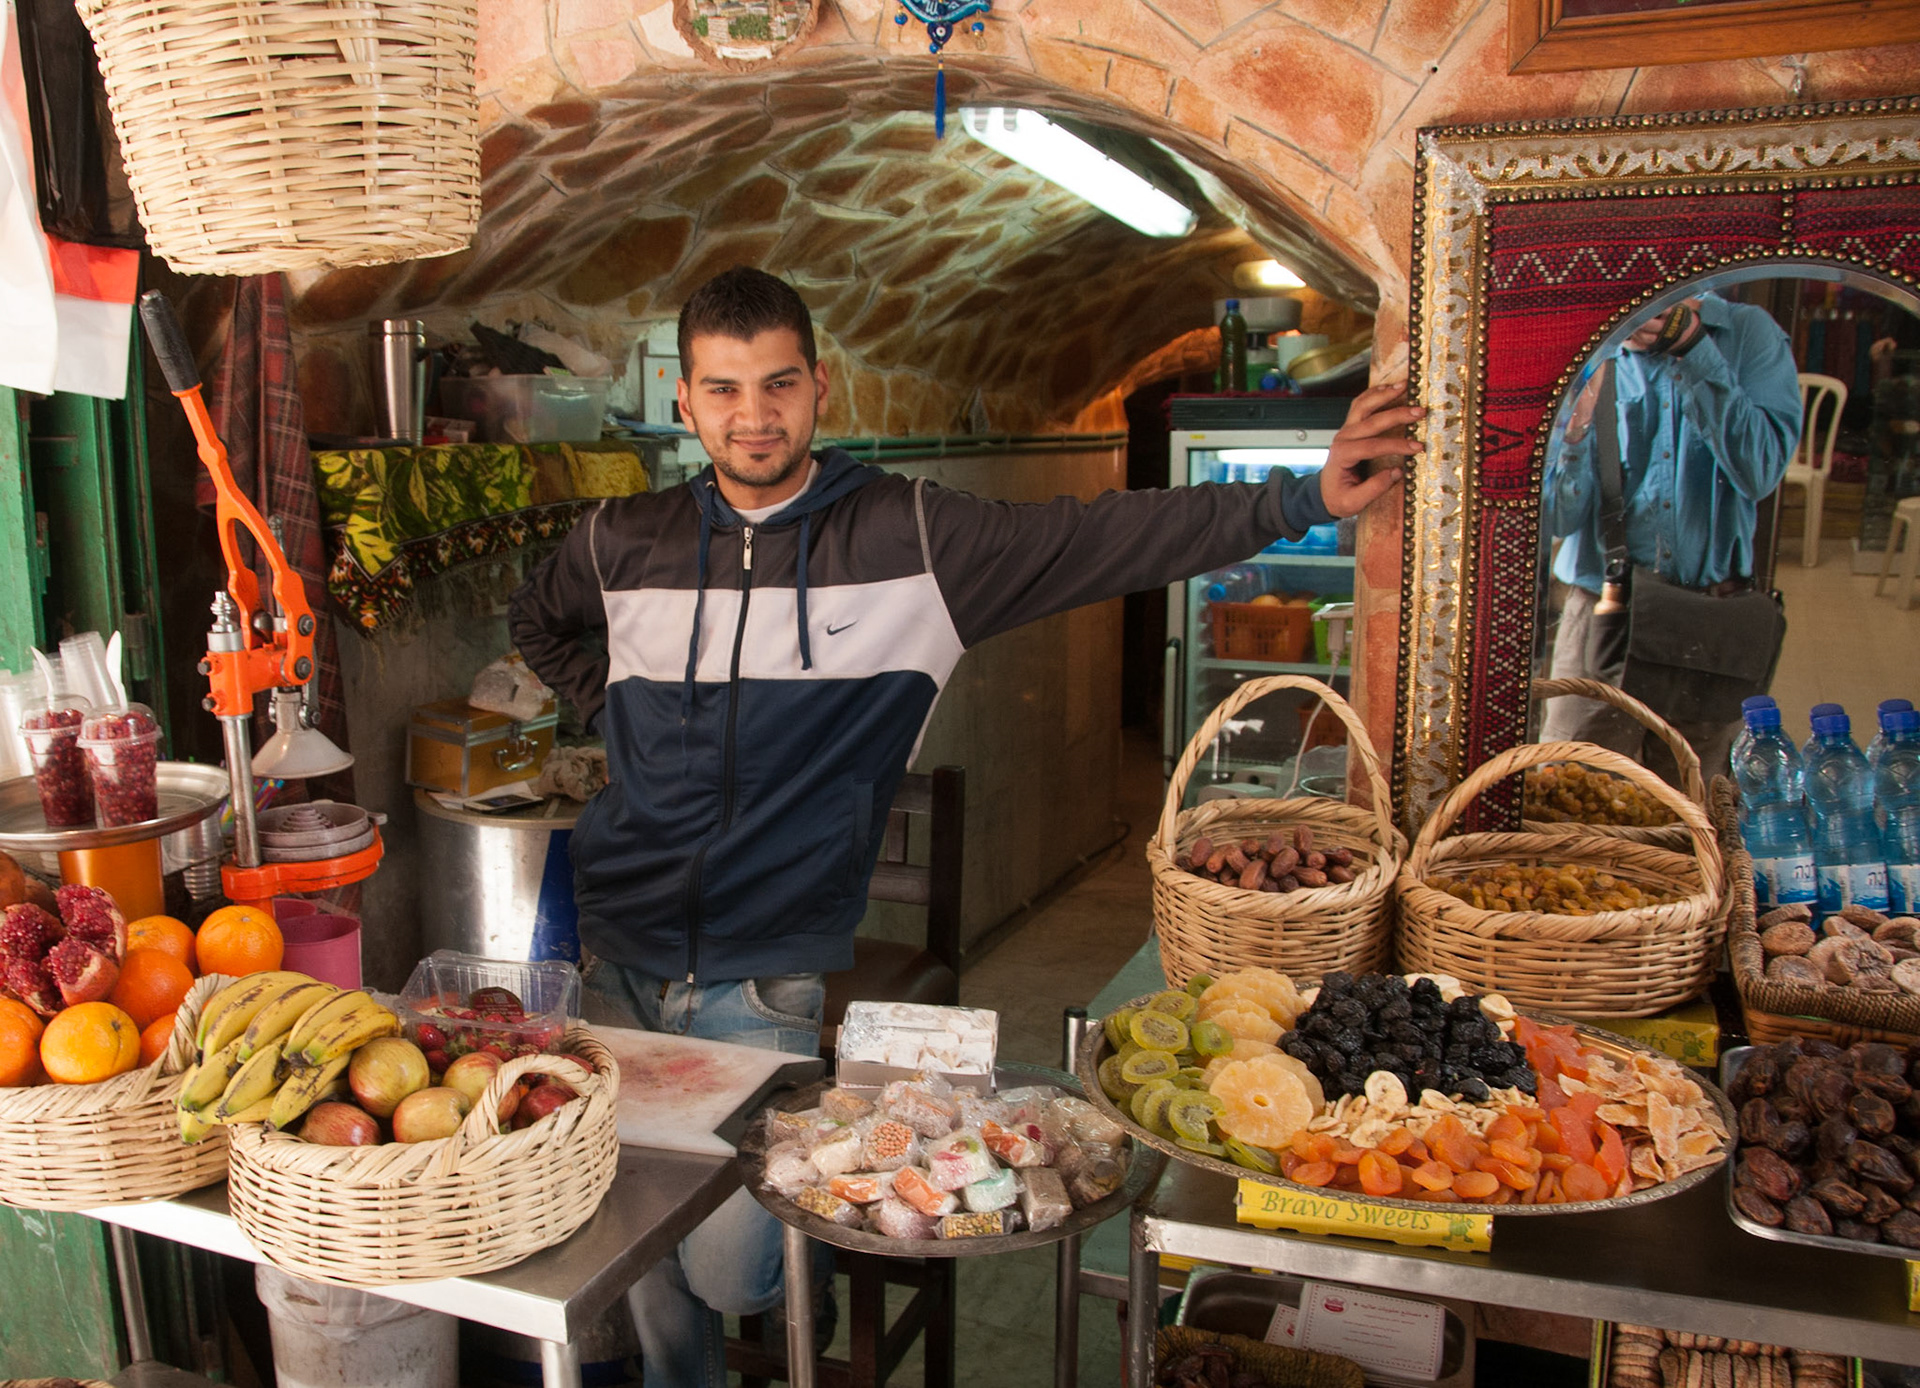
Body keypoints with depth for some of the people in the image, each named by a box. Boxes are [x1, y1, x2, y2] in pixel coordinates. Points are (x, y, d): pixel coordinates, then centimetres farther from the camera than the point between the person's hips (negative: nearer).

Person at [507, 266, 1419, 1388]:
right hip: (617, 956, 4)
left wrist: (1301, 499, -21)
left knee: (730, 1272, -2)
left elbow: (1108, 541, -13)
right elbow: (540, 624, 25)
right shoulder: (623, 545, 3)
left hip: (761, 979, -3)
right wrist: (616, 714, 10)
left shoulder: (911, 538, -7)